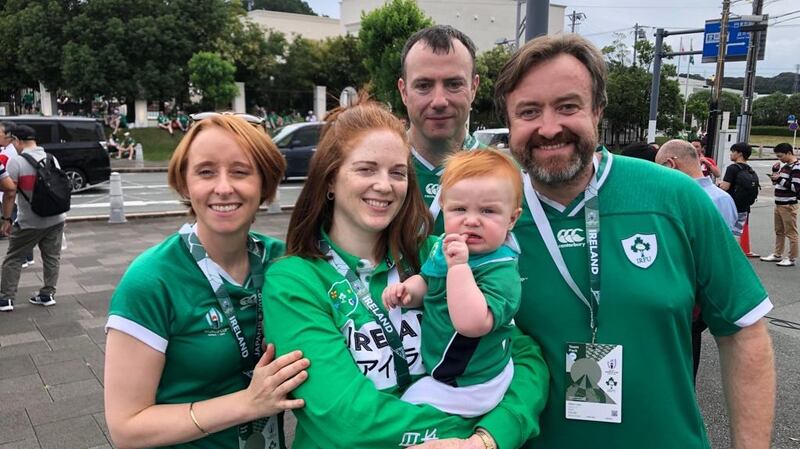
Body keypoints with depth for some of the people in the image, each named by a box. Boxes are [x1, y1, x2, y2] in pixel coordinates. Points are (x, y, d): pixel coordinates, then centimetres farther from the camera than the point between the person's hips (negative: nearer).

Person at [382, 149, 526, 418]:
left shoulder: (501, 271, -29)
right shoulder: (443, 246, -4)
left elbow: (471, 324, -43)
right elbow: (427, 283, 14)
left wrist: (459, 266, -43)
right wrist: (408, 290, -8)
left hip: (463, 385, -8)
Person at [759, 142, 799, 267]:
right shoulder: (784, 166, 11)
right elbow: (777, 182, 20)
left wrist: (780, 179, -20)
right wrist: (775, 172, 3)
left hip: (788, 205, -9)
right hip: (779, 204, 9)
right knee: (779, 231, 16)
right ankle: (777, 255, 26)